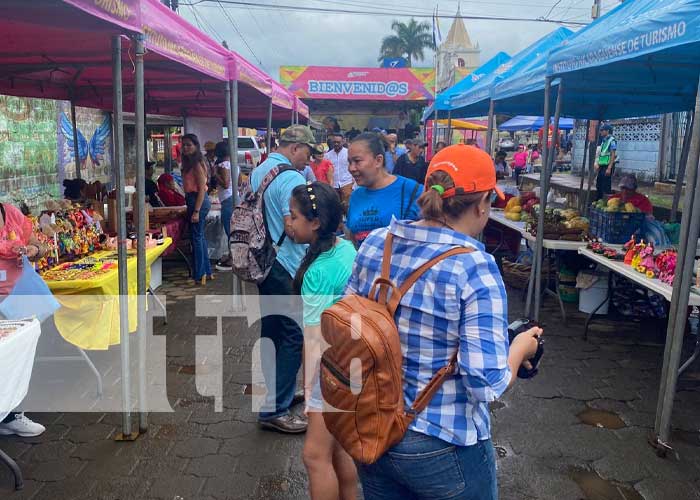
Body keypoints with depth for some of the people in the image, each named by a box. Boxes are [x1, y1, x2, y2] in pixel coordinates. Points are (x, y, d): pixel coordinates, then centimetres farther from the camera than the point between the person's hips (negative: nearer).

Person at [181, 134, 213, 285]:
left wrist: (196, 211, -22)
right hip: (193, 200, 10)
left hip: (198, 201, -10)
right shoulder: (189, 163, 14)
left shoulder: (197, 164, -14)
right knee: (200, 236, 15)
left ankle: (199, 275, 3)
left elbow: (202, 189, -18)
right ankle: (206, 271, 24)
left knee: (196, 237, -4)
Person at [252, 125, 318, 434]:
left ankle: (276, 394, 31)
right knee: (294, 335, -3)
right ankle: (274, 410, 3)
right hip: (287, 268, -10)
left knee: (271, 331, 17)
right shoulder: (291, 177, -17)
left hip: (263, 264, 10)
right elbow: (293, 227, -24)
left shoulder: (257, 173, 13)